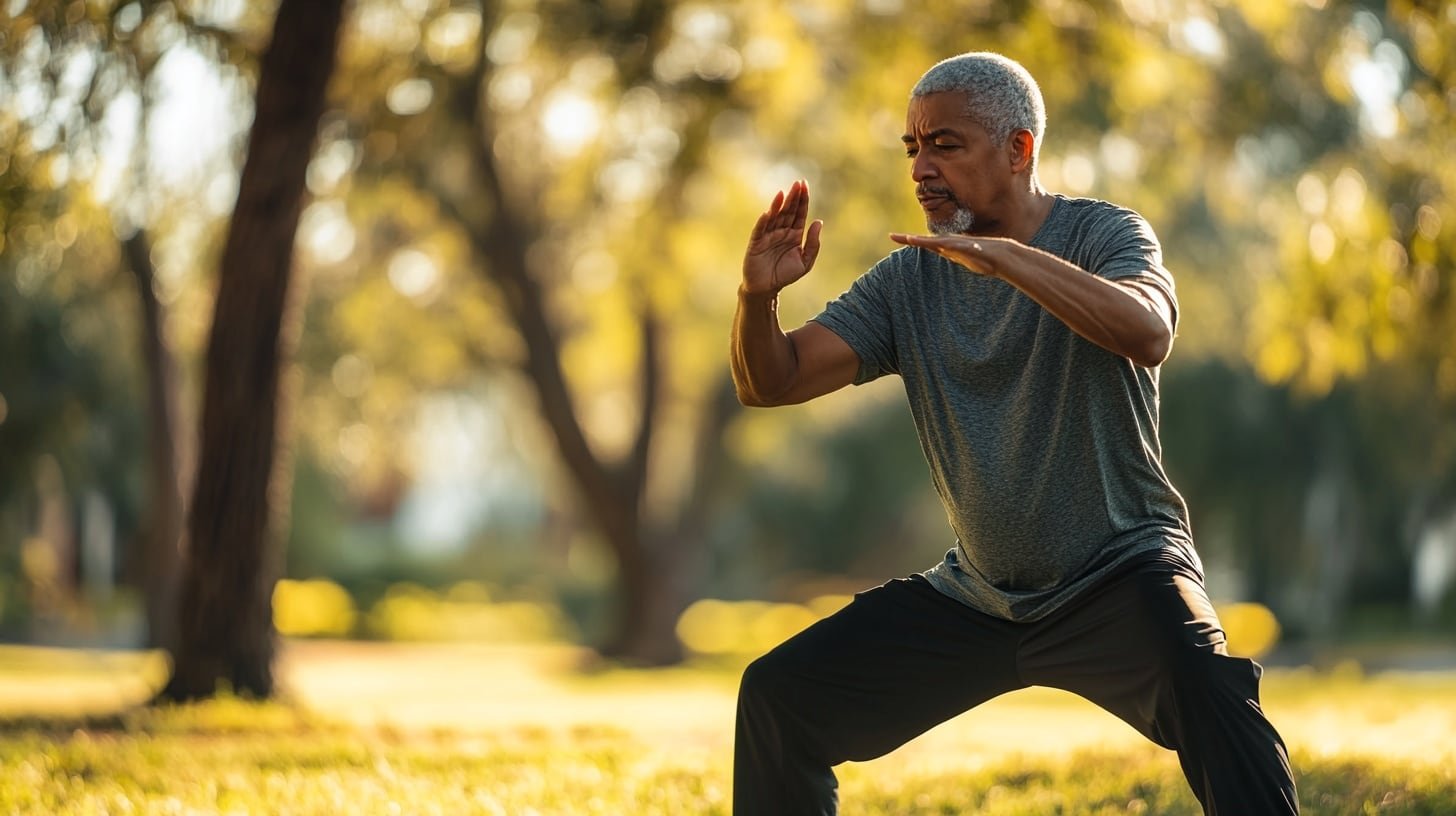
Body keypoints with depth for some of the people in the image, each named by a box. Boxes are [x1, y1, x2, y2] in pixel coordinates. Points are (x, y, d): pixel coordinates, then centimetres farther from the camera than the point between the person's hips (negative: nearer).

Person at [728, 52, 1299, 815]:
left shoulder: (1101, 234, -10)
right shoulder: (907, 280, 2)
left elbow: (1148, 333, -33)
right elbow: (771, 382, -3)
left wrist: (1000, 256, -43)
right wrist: (758, 295, -25)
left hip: (1119, 575, -5)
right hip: (975, 598, 5)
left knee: (1206, 685, -35)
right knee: (777, 696, 1)